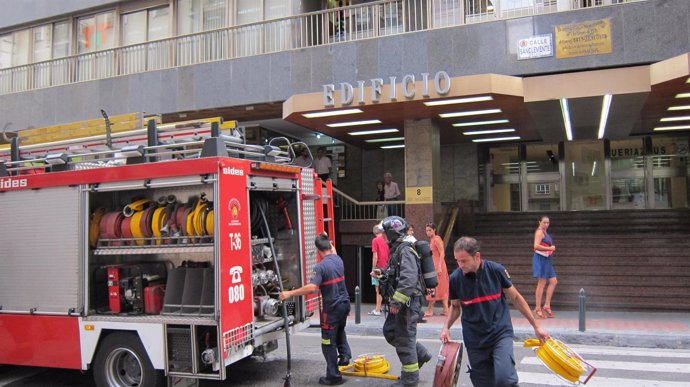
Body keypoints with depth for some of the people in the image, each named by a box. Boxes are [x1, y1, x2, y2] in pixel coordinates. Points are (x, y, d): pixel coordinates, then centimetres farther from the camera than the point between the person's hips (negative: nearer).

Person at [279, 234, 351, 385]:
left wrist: (290, 293, -28)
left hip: (332, 308, -7)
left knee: (328, 343, 4)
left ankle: (333, 376, 10)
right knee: (339, 330, 35)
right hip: (344, 303, 8)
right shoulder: (338, 260, 2)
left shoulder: (320, 267, -21)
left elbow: (312, 287, -31)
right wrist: (329, 242, 41)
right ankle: (345, 354, 22)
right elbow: (333, 253, 27)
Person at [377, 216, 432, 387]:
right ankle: (421, 354, 28)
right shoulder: (397, 249, 13)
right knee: (389, 331, 18)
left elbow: (409, 279, -30)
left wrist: (397, 301, -29)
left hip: (407, 302, -10)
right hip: (398, 302, 10)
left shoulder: (405, 250, -19)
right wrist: (383, 274, 12)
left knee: (404, 339, -1)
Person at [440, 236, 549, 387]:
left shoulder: (496, 270, -11)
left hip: (500, 333, -2)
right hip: (475, 340, 2)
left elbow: (515, 297, 2)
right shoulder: (455, 279, -7)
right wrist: (446, 327, -6)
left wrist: (536, 326, 7)